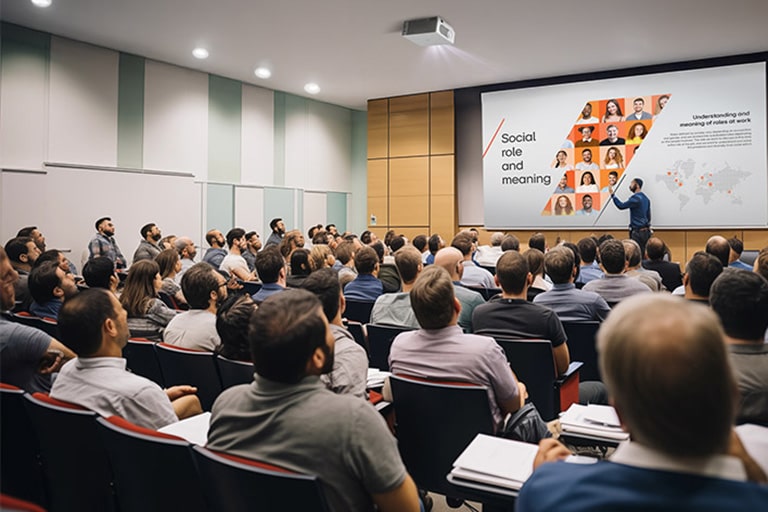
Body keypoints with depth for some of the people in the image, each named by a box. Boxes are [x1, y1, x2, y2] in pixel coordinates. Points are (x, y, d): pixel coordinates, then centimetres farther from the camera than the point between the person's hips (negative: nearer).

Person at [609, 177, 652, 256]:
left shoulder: (636, 198, -16)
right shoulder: (645, 198, 14)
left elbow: (621, 206, -19)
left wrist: (612, 194, -15)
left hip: (638, 231, -10)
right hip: (645, 231, 10)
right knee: (644, 254, 11)